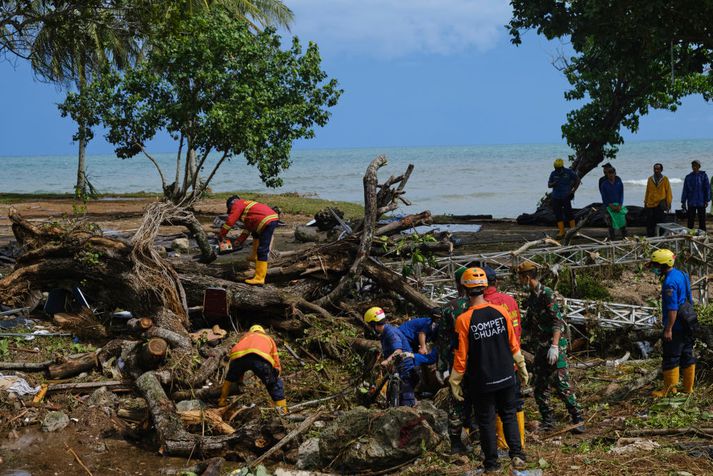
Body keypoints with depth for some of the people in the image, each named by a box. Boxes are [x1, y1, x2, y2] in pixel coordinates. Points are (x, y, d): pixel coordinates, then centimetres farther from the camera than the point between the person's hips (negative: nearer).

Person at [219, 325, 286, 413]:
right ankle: (282, 410, 6)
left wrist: (239, 380, 64)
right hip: (261, 357, -2)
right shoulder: (269, 339, 42)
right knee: (275, 384, 18)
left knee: (230, 378, 35)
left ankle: (222, 401, 41)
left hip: (238, 356, 2)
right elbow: (276, 364, 39)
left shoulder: (246, 336, 46)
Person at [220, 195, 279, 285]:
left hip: (267, 221, -10)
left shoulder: (238, 204, 4)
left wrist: (222, 235, 9)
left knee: (262, 251, -11)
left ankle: (259, 278, -13)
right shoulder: (246, 204, 31)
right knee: (256, 233, 38)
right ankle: (254, 257, 32)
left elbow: (230, 221, -2)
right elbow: (248, 226, 31)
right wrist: (240, 240, 29)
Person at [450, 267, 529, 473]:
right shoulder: (501, 311, -6)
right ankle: (517, 454, 6)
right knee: (509, 415, 17)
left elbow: (461, 356, -12)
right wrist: (522, 367, 15)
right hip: (506, 377, 3)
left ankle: (492, 462, 16)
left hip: (482, 382, -3)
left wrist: (455, 383, -1)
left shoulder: (463, 320, -16)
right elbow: (513, 344, 1)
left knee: (486, 421, 10)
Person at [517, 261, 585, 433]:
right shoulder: (531, 298, 13)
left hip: (554, 346, -9)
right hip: (540, 348, 9)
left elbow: (557, 322, -20)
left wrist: (554, 346, -26)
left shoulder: (547, 294, -13)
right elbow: (528, 325, 23)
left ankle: (577, 419, -3)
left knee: (561, 384, -11)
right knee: (539, 386, 7)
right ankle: (547, 421, 16)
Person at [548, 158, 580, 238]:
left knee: (568, 212, -7)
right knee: (558, 214, 2)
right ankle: (561, 232, 8)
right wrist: (553, 184, -14)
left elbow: (577, 180, 6)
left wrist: (573, 191, -1)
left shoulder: (569, 172, -2)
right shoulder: (553, 174, 7)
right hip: (556, 198, 4)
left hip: (566, 197, -4)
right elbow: (549, 185, 10)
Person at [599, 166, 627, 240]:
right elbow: (604, 198, -2)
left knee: (622, 222, -1)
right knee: (611, 224, -2)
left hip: (619, 205, 2)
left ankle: (625, 238, 8)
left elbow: (621, 195, 5)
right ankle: (612, 239, 5)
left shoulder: (619, 183, 5)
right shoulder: (604, 184, -1)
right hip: (609, 206, -2)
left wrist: (620, 205, -8)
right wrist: (611, 206, -11)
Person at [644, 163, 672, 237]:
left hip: (660, 204, -3)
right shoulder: (650, 179, 8)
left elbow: (668, 191, 1)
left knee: (659, 222, 0)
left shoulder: (665, 179, 1)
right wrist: (645, 202, 13)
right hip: (650, 204, 3)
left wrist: (668, 203, -2)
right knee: (650, 223, 2)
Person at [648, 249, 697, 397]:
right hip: (687, 324, 10)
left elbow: (672, 308, -24)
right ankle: (688, 387, 20)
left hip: (676, 326, -10)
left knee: (671, 358, 0)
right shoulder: (681, 274, 10)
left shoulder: (669, 282, -21)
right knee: (687, 355, 13)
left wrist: (668, 329, -21)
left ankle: (669, 388, 7)